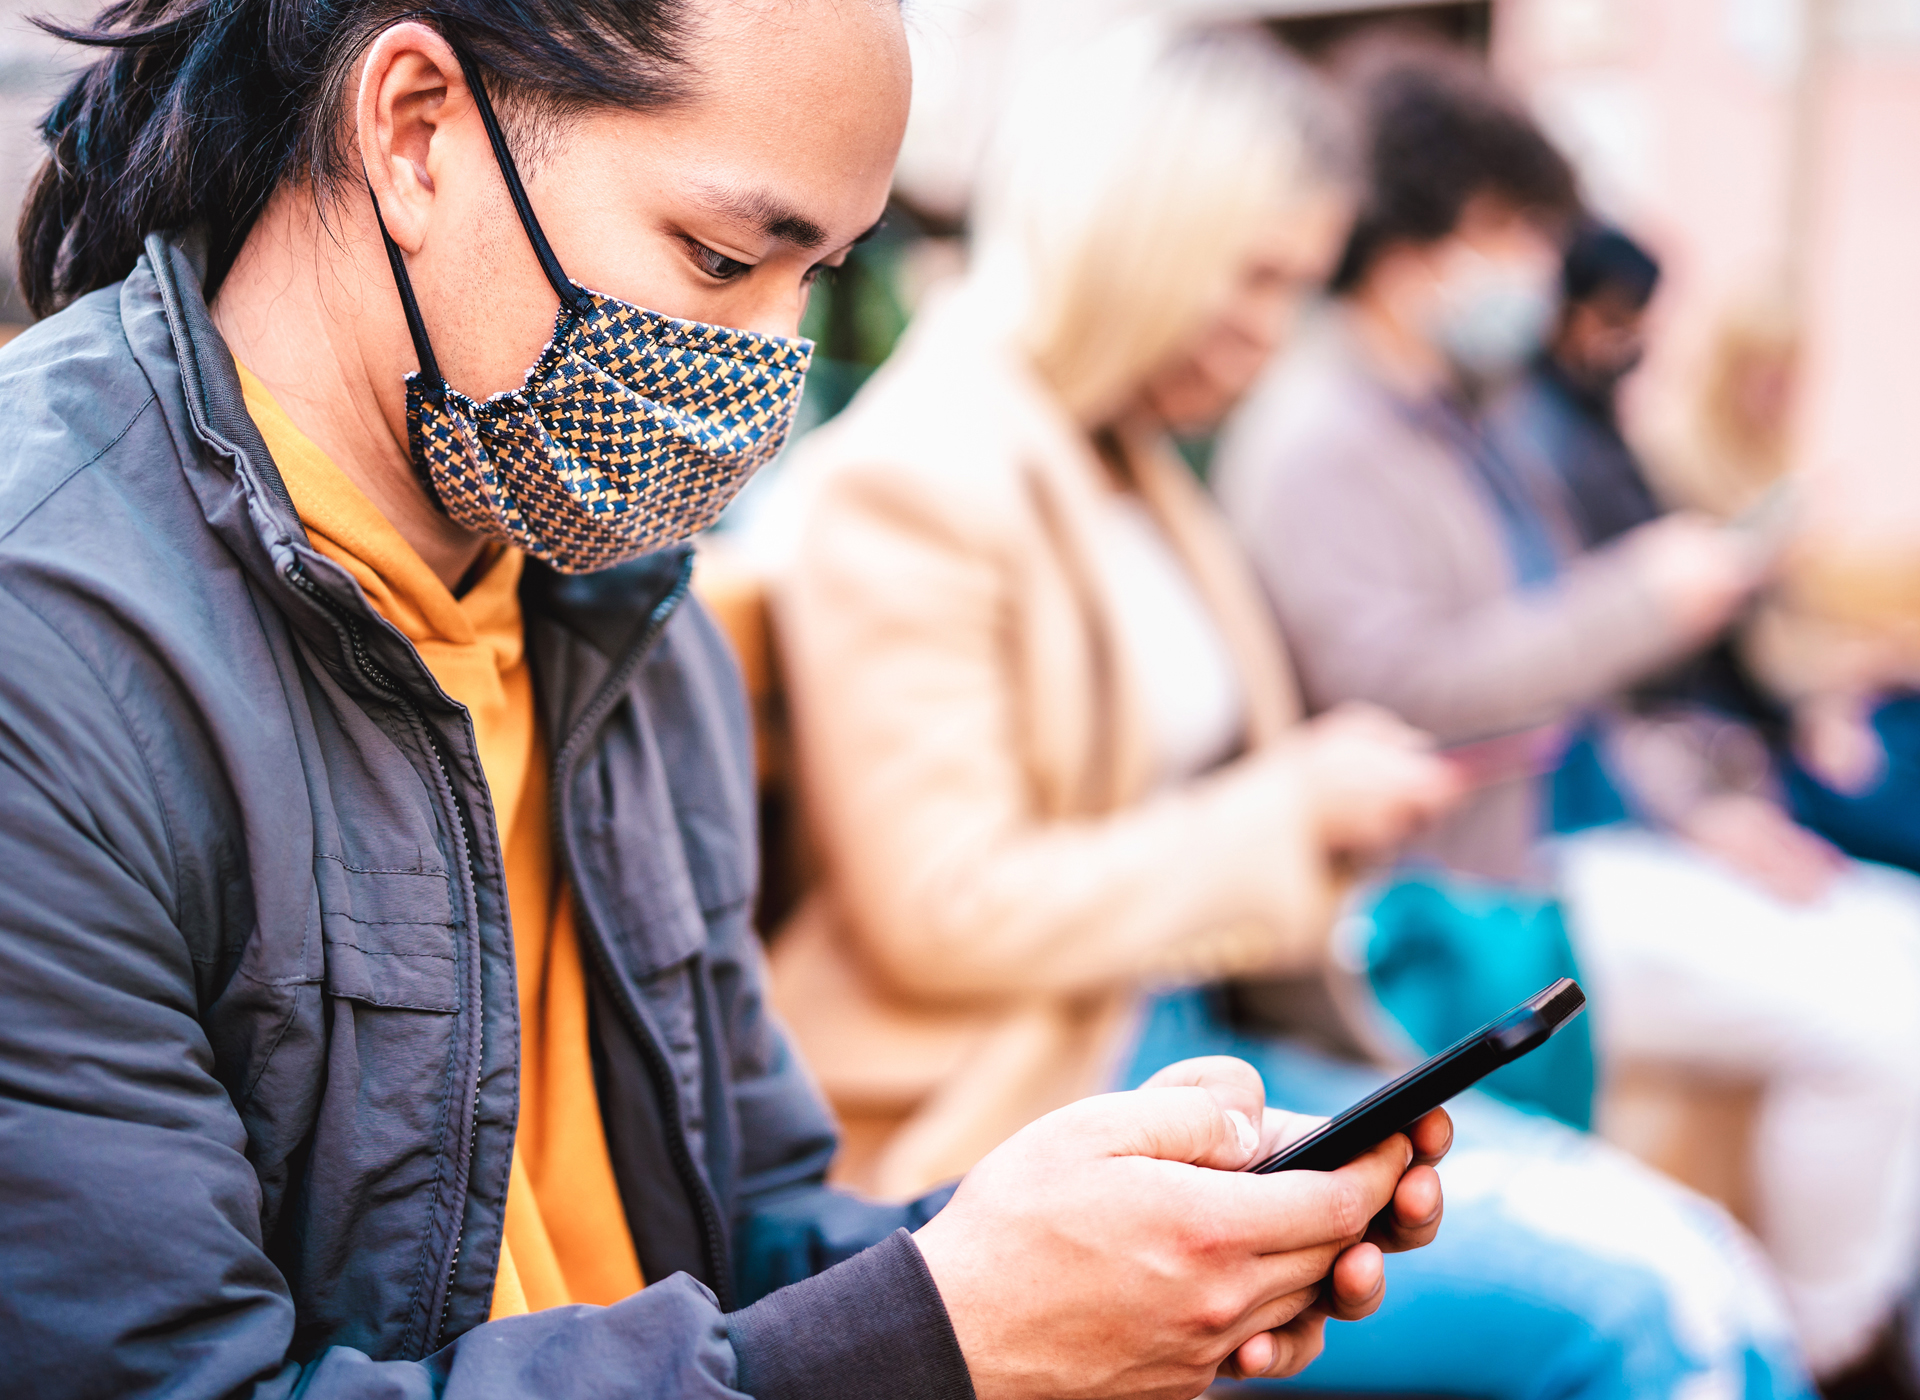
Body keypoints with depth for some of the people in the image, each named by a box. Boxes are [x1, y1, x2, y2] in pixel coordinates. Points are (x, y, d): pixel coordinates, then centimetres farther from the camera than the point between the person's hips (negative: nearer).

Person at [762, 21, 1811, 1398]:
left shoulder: (1132, 472, 15)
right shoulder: (906, 486, -13)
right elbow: (945, 913, -18)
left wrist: (1332, 786, 6)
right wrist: (1289, 808, -12)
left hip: (1184, 1048, 9)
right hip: (1012, 1127, -8)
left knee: (1692, 1258, -7)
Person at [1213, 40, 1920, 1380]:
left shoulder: (1469, 429, 16)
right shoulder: (1317, 440, -14)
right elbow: (1398, 688, -26)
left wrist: (1701, 801, 10)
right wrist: (1643, 597, -21)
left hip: (1590, 836, 10)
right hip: (1473, 893, -10)